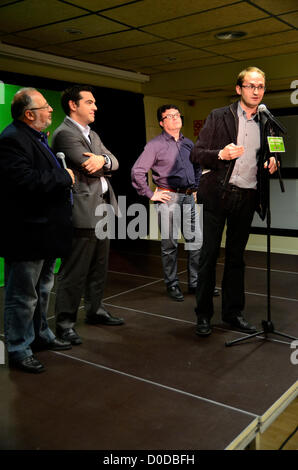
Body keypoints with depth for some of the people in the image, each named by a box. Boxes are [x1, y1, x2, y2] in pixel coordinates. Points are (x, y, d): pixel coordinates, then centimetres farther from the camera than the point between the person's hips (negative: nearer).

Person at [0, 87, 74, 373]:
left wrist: (64, 178, 6)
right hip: (27, 234, -11)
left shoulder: (37, 138, 15)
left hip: (44, 231, 11)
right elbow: (25, 181, -30)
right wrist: (64, 177, -19)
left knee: (42, 289, 23)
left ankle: (40, 335, 40)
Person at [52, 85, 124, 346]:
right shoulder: (65, 133, -11)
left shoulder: (92, 135, 19)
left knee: (99, 267, 17)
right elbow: (90, 169, -19)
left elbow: (114, 163, 10)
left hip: (103, 208, 9)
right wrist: (103, 162, 1)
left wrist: (103, 159, -13)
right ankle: (65, 322, 7)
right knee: (74, 271, -3)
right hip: (82, 212, -9)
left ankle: (95, 310, 31)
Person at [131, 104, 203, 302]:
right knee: (170, 244, -1)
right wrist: (150, 195, -7)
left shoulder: (188, 143, 15)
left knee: (196, 240, 5)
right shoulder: (156, 144, -3)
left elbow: (198, 167, 31)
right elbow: (137, 171, -6)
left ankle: (195, 283, 17)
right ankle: (172, 285, 12)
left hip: (189, 197, 6)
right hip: (169, 198, -5)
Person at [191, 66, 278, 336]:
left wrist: (270, 166, 0)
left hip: (247, 196, 4)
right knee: (209, 254, -1)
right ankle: (203, 314, 10)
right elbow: (196, 154, -2)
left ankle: (233, 312, 20)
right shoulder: (219, 117, 2)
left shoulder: (265, 123, 13)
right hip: (218, 193, -3)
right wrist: (221, 154, -20)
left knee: (236, 256, 10)